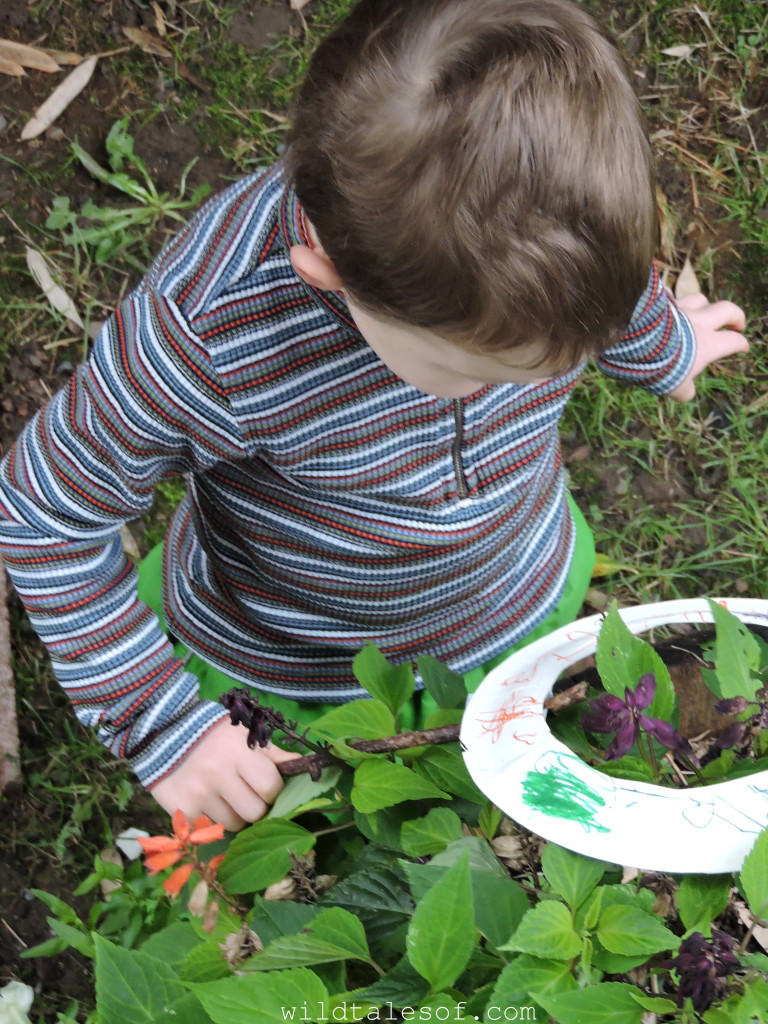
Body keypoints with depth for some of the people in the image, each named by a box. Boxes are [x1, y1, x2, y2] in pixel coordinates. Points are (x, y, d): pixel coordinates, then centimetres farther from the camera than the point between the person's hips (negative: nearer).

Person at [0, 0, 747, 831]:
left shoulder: (556, 228, -29)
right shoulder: (209, 332, -42)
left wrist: (669, 350, 22)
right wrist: (160, 725, -24)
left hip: (521, 602, 4)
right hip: (281, 673, -3)